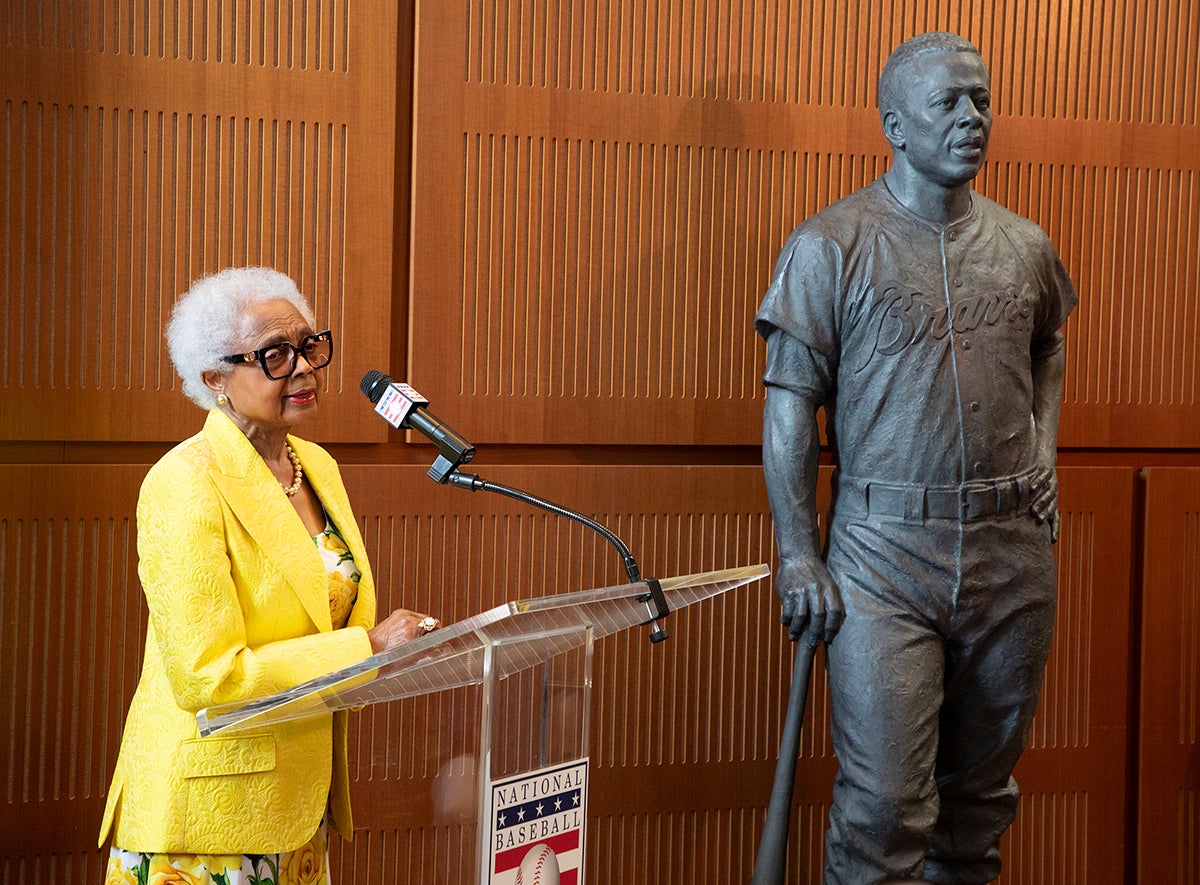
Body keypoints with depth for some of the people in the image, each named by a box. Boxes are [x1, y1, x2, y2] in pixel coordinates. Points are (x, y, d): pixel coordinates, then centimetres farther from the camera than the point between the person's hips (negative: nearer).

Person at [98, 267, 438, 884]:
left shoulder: (317, 467, 8)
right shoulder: (185, 485, -17)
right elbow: (205, 676, -23)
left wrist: (402, 642, 1)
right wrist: (368, 647, -23)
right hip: (209, 803, -7)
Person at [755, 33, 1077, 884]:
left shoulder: (1024, 246, 9)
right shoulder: (831, 246, -4)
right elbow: (790, 405, -5)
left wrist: (1044, 447, 12)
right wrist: (798, 554, -11)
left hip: (1013, 553, 4)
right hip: (885, 557, -4)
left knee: (983, 784, 13)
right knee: (883, 802, -7)